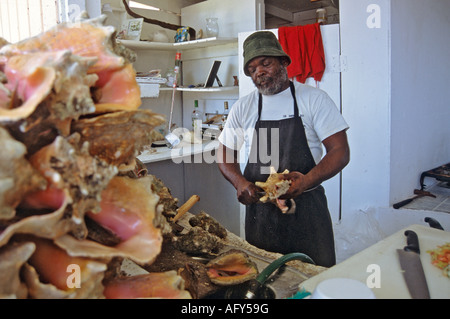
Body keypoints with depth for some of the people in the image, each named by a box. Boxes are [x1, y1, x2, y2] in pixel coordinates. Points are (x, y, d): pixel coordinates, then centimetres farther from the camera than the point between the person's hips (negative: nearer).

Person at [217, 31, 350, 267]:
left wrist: (307, 181, -23)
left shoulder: (314, 99, -2)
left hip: (306, 206, -2)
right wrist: (239, 182, -8)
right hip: (259, 208, 2)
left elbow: (340, 152, -6)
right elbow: (225, 154, 12)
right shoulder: (242, 108, 6)